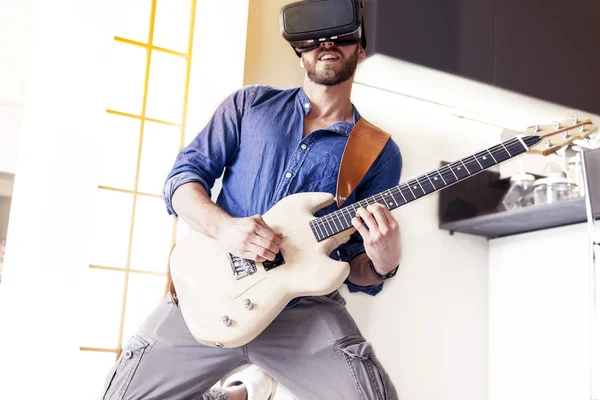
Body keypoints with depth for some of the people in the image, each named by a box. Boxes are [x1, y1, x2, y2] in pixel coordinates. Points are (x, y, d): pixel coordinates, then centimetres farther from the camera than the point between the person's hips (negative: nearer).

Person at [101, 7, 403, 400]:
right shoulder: (251, 103, 8)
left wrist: (382, 263, -19)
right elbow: (184, 174, 4)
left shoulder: (381, 154, 5)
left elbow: (356, 268, 5)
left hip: (304, 308, 0)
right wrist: (223, 226, -17)